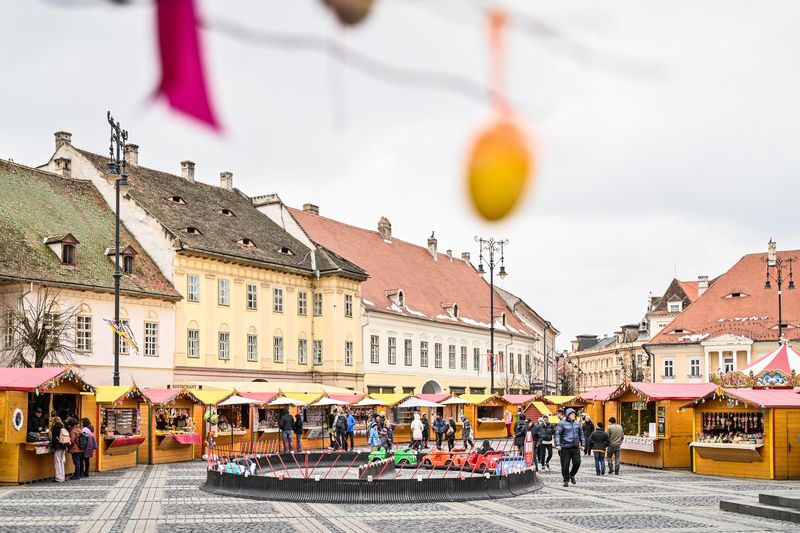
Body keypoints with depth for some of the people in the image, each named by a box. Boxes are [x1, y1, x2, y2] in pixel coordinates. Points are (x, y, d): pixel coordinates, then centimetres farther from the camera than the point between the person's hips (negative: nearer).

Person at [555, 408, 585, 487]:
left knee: (577, 462, 0)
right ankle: (566, 480, 13)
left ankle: (572, 475, 26)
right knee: (565, 465, -1)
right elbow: (557, 434, -7)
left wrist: (582, 444, 16)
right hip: (565, 448, -4)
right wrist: (558, 444, -17)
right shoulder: (562, 423, -4)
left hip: (575, 447, 4)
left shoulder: (577, 423, 12)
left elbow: (581, 434, 20)